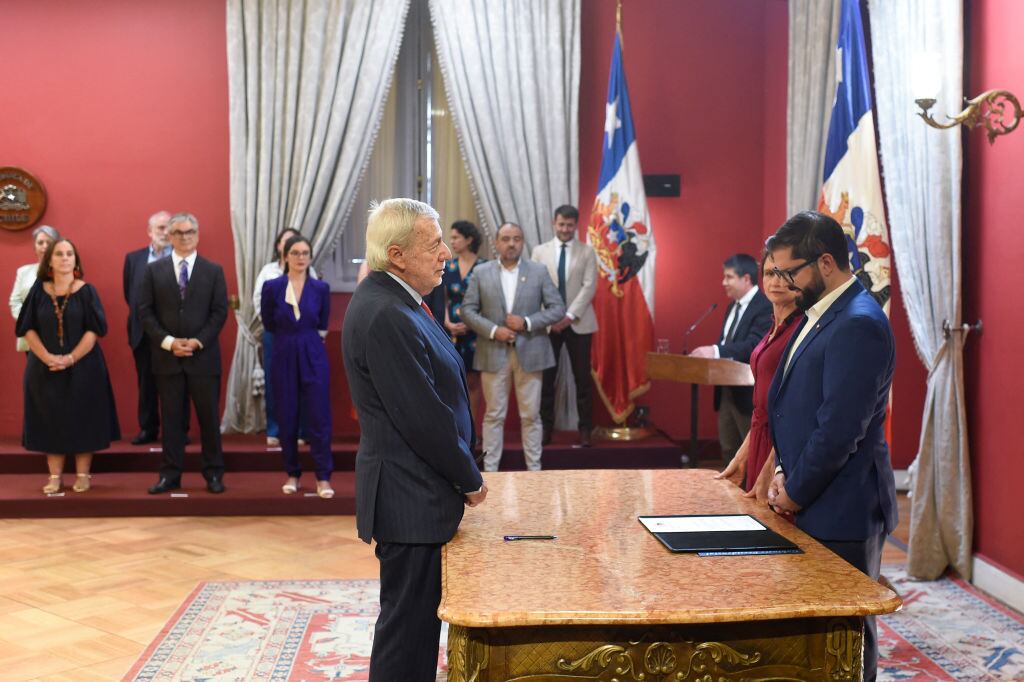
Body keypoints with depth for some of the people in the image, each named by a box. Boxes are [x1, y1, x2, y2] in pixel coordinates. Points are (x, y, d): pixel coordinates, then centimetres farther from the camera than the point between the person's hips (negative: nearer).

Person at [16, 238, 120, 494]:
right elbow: (28, 329, 0)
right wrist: (47, 357, -14)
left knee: (82, 420, 1)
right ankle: (55, 476, 13)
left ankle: (83, 474, 11)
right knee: (50, 420, 4)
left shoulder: (86, 291, -2)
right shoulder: (38, 291, 3)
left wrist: (70, 359, -17)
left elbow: (94, 330, -8)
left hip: (82, 367, -2)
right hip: (45, 368, 2)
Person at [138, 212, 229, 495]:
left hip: (203, 356, 0)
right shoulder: (154, 270, 6)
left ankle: (214, 473, 13)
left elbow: (220, 312, 0)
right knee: (171, 417, 6)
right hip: (166, 356, 1)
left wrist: (197, 342, -12)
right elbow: (145, 311, 1)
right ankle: (170, 475, 12)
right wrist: (168, 342, -10)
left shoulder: (214, 270, 5)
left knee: (209, 416, 4)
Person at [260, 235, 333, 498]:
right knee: (286, 419, 6)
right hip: (284, 357, 0)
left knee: (319, 417, -3)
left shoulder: (321, 288, 0)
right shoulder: (272, 286, -3)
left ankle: (323, 478, 4)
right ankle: (292, 474, 20)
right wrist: (289, 336, 12)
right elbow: (269, 325, 7)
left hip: (313, 357, 0)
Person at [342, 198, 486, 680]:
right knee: (408, 621, 2)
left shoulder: (389, 302, 10)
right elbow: (423, 418, -23)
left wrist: (462, 473, 11)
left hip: (413, 494, 10)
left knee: (415, 618, 19)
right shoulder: (386, 316, -22)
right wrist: (470, 480, -9)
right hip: (411, 499, -10)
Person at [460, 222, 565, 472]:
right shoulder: (481, 272, 4)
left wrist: (527, 322, -13)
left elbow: (557, 308, 1)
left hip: (529, 353, 0)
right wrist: (493, 330, -12)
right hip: (494, 353, 0)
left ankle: (534, 469, 15)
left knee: (531, 415, 6)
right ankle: (490, 470, 13)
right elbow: (467, 310, 2)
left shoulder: (539, 271, 3)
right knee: (494, 415, 6)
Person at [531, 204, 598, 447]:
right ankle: (546, 427, 12)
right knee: (546, 378, 3)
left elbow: (589, 286, -4)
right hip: (548, 323, 1)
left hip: (578, 323, -1)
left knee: (583, 378, 2)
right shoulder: (540, 251, 7)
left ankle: (585, 429, 9)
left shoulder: (587, 251, 4)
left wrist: (570, 316, -14)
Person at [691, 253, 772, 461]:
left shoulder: (765, 307, -15)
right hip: (726, 390, 9)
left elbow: (754, 345, -26)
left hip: (748, 392, -9)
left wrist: (716, 351, -35)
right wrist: (708, 353, -2)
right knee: (729, 450, 16)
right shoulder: (733, 307, 14)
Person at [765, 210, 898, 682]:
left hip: (841, 510, -9)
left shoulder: (858, 325, -20)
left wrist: (796, 491, -10)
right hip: (815, 502, 9)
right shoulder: (820, 315, 11)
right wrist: (785, 473, 5)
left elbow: (839, 429, -23)